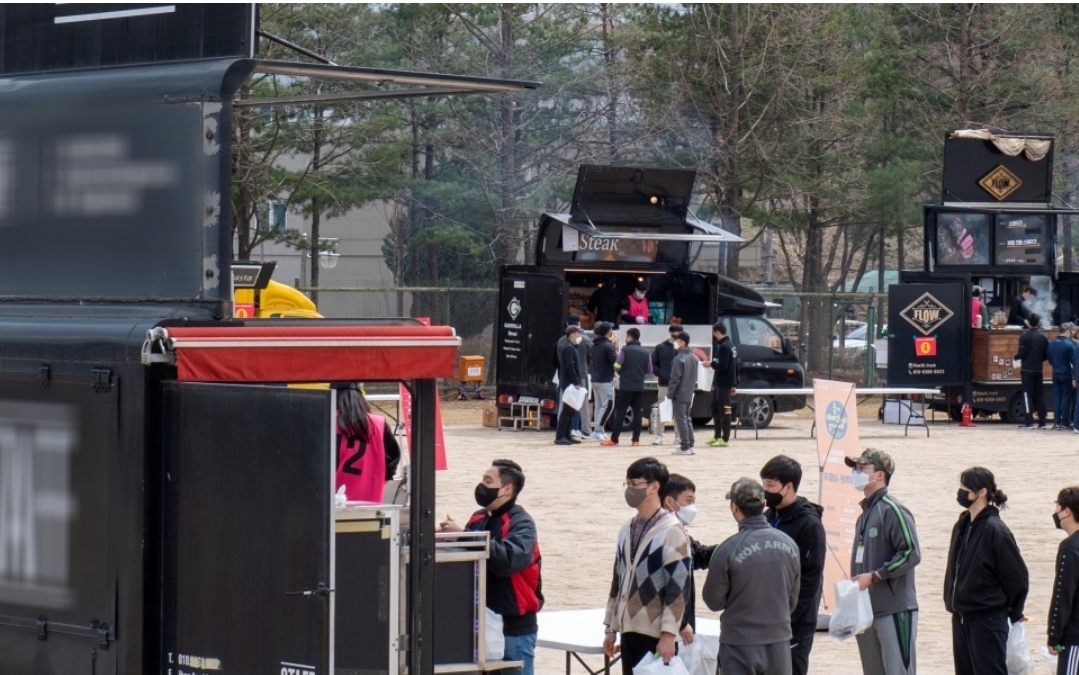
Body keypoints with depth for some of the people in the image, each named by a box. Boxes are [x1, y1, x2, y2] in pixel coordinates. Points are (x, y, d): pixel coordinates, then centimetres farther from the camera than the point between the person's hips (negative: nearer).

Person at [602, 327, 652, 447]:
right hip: (639, 386, 4)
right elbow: (649, 371, 8)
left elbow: (617, 366, -6)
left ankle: (614, 439, -1)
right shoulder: (645, 352, 5)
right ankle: (636, 439, 7)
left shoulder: (625, 350, -8)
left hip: (626, 386, -4)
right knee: (637, 412, 8)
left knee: (620, 412, -1)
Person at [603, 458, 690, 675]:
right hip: (630, 630, 7)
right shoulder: (628, 529, 13)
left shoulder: (671, 531, -10)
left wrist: (668, 634, -18)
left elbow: (678, 586, -14)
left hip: (655, 635, -7)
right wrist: (611, 628, 18)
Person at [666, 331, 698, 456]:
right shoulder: (693, 358, 10)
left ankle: (685, 447, -5)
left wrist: (670, 393, -13)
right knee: (687, 419, 16)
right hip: (689, 394, 8)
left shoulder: (679, 359, -18)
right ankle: (690, 445, 16)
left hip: (679, 394, -8)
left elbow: (675, 379, -19)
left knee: (680, 420, -4)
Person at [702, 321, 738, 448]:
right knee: (715, 408, 17)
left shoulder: (724, 347, -16)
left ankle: (725, 439, -5)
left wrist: (711, 364, -8)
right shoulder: (731, 346, 15)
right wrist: (734, 384, 19)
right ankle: (717, 436, 23)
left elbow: (723, 366, -25)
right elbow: (734, 366, 18)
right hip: (719, 383, 10)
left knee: (724, 411, -6)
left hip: (723, 384, -10)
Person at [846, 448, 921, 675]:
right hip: (867, 610, 9)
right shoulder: (865, 513, 15)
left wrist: (873, 576, -18)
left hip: (895, 610, -9)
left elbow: (911, 554, -18)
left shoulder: (892, 510, -12)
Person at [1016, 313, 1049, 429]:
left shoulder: (1024, 336, -10)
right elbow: (1047, 355, 4)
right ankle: (1042, 422, 9)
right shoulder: (1043, 337, 4)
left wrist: (1016, 357, 8)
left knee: (1027, 394, -1)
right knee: (1039, 395, 10)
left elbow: (1021, 353, -14)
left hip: (1027, 370, -4)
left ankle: (1029, 422, -6)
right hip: (1038, 370, 4)